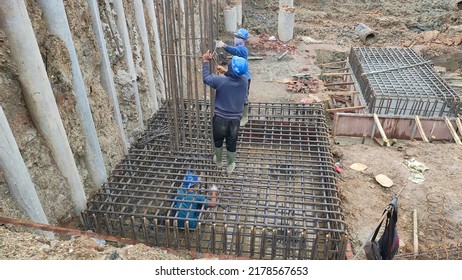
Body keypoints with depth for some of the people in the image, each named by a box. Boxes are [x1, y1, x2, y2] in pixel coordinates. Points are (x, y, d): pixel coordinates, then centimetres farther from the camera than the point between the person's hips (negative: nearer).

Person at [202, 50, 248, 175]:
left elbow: (206, 78, -5)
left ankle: (218, 161, 46)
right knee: (232, 144, 20)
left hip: (220, 118, -2)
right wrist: (225, 72, 22)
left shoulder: (221, 81, -24)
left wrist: (206, 61, 3)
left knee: (218, 141, 24)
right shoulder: (244, 80, -13)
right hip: (235, 119, 2)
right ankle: (230, 167, 37)